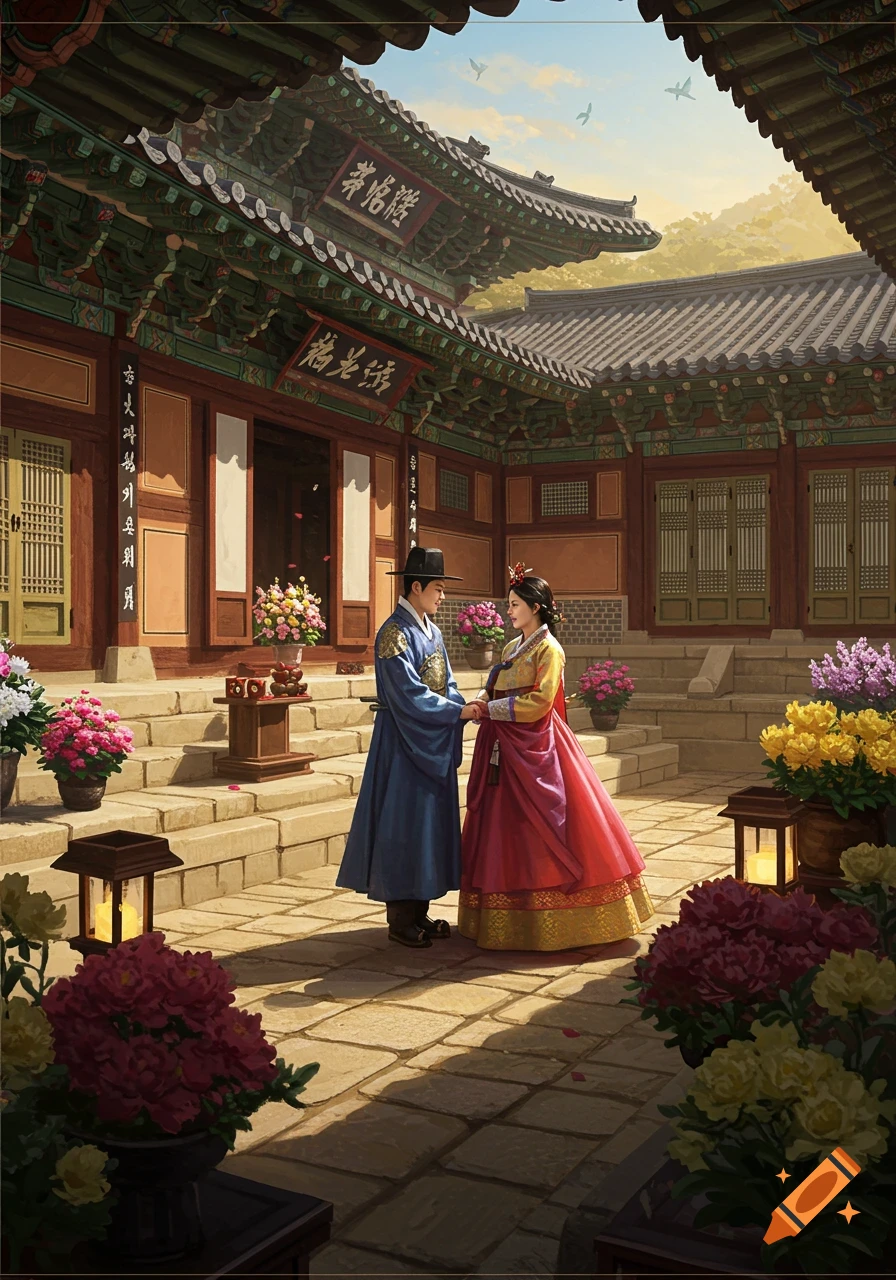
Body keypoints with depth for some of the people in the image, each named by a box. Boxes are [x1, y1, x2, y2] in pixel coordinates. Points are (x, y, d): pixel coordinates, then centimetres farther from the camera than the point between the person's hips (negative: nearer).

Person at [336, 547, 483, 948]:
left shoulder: (431, 629, 12)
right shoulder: (395, 633, -15)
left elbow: (445, 683, 12)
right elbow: (410, 694, -21)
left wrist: (465, 707, -6)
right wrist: (458, 711, -19)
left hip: (433, 743, 9)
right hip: (404, 742, -9)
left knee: (431, 820, 11)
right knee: (404, 822, -3)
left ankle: (419, 911, 21)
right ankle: (400, 918, 7)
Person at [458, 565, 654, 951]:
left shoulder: (549, 649, -9)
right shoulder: (513, 647, 16)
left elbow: (539, 701, -18)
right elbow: (494, 689, 16)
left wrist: (492, 709, -14)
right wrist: (482, 701, -6)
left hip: (535, 750, -8)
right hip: (506, 749, 8)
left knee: (541, 829, -5)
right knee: (507, 829, 7)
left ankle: (548, 923, 3)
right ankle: (517, 916, 14)